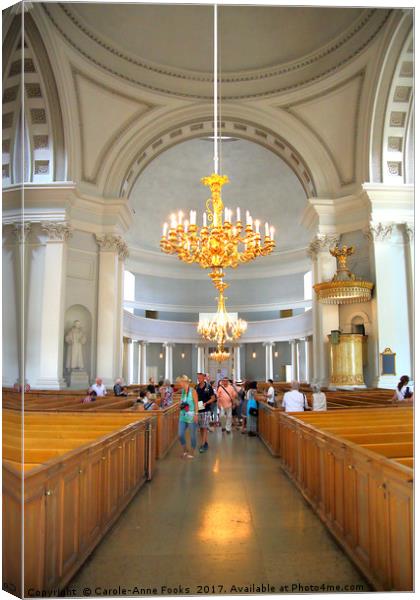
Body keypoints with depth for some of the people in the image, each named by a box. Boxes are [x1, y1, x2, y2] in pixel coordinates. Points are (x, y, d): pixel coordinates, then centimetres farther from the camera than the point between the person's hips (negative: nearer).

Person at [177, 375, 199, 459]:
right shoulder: (182, 391, 9)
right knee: (180, 435, 2)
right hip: (183, 416, 6)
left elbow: (196, 403, -10)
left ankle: (191, 452, 20)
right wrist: (180, 406, 1)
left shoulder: (192, 391, -9)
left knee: (192, 435, 4)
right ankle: (185, 450, 23)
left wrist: (196, 414, -17)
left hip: (191, 416, -6)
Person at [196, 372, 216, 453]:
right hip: (198, 410, 5)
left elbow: (213, 398, -3)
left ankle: (203, 445, -3)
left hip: (206, 410, -4)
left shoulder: (208, 387, -6)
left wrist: (206, 403, -17)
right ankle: (205, 443, 20)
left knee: (205, 427, -5)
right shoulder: (196, 387, 6)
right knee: (201, 428, 9)